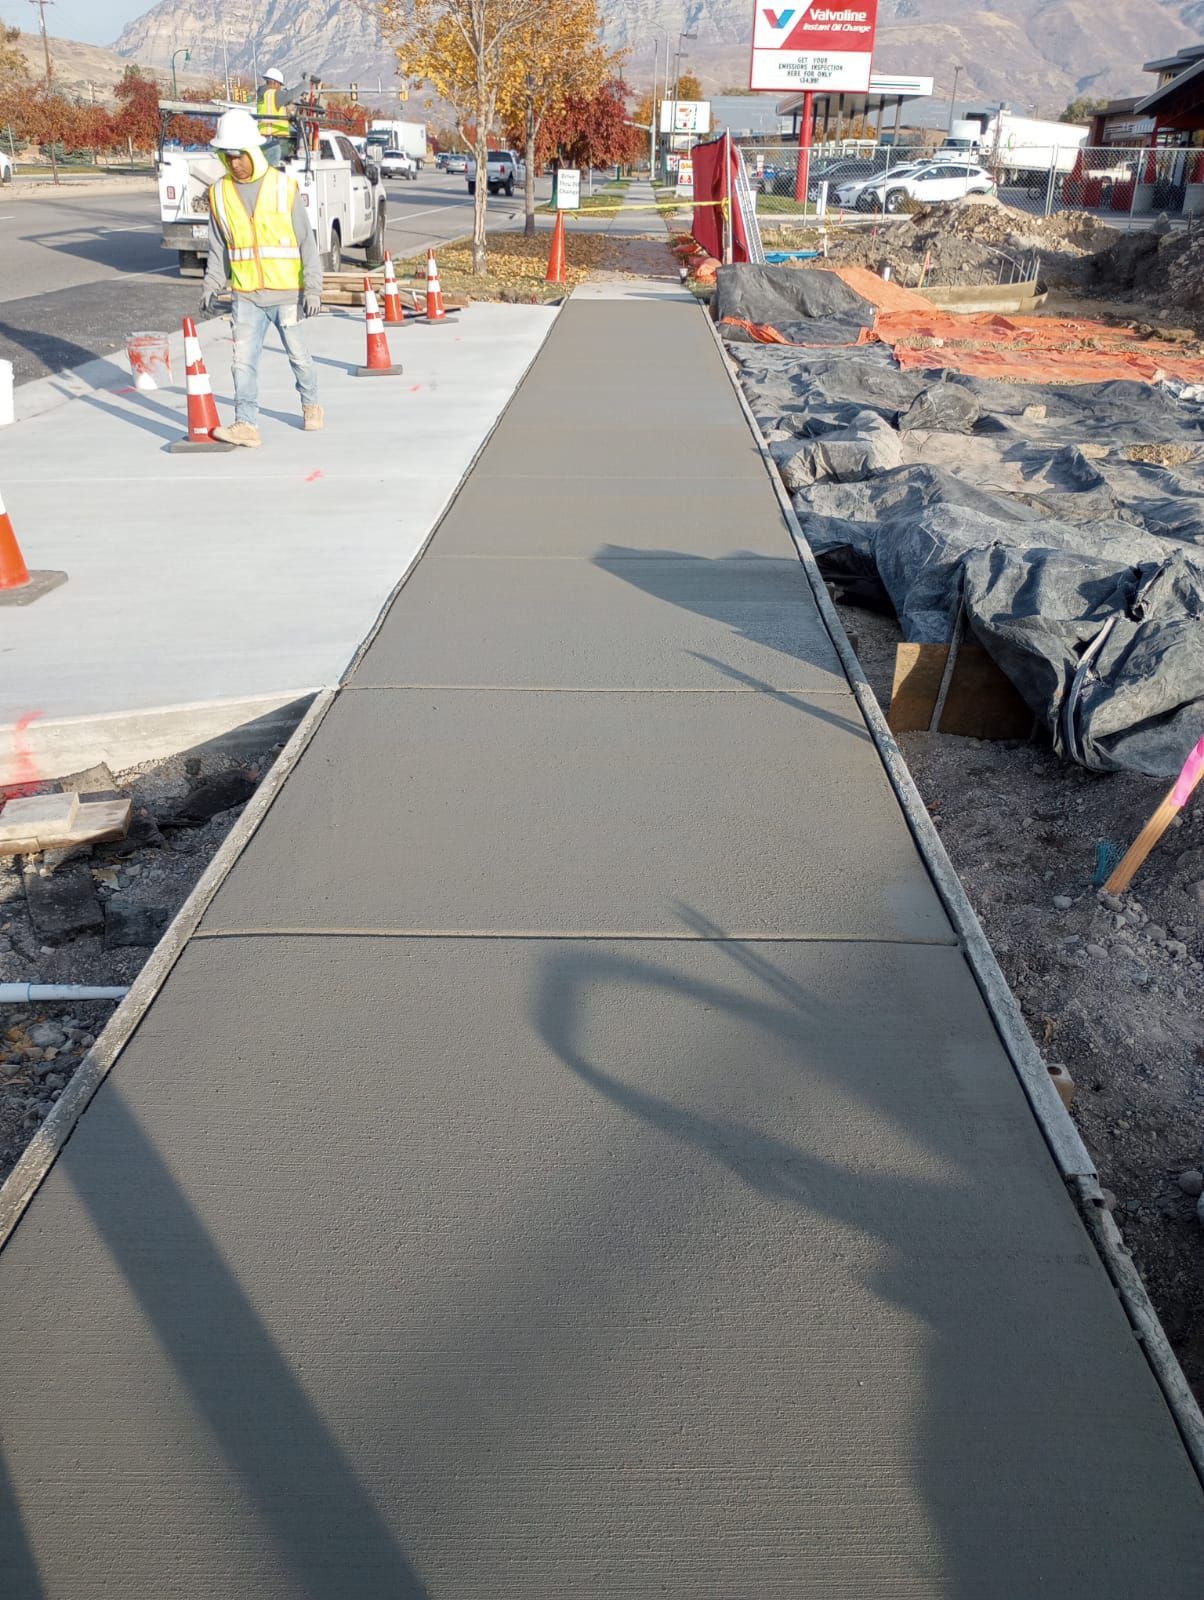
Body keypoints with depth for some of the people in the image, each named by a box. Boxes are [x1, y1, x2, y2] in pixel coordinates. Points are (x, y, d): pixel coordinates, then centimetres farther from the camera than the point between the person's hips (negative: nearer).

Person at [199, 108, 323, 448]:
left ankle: (311, 405, 34)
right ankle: (246, 425, -5)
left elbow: (307, 241, -3)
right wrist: (211, 286, 1)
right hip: (246, 295, 2)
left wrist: (313, 288, -9)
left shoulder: (284, 187, -3)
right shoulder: (220, 193, 4)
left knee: (297, 355, 10)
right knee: (244, 359, -6)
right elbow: (218, 247, 11)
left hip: (286, 292, -2)